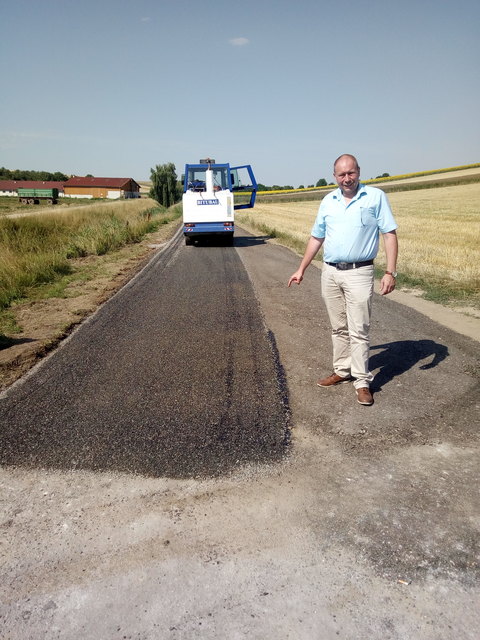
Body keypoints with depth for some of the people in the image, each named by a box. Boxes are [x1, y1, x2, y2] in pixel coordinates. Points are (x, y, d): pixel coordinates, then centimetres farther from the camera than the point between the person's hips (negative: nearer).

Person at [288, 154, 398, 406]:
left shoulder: (376, 197, -2)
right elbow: (316, 238, 17)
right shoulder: (328, 201, 9)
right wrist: (301, 270, 17)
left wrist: (390, 272, -13)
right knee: (339, 328, 12)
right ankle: (342, 371, 25)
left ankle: (362, 381, 5)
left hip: (359, 274, -4)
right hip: (330, 273, 4)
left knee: (359, 330, -4)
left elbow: (390, 235, -4)